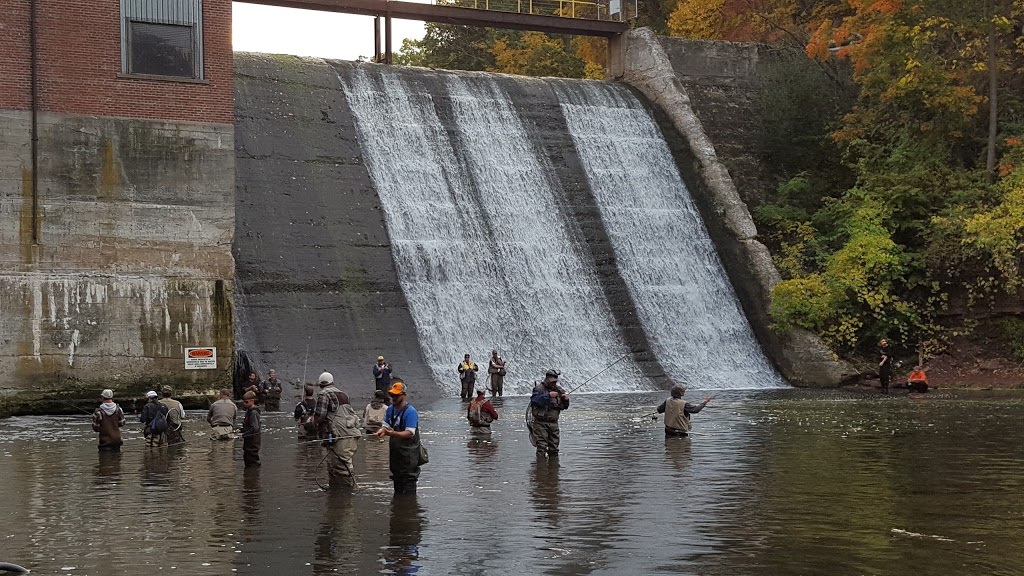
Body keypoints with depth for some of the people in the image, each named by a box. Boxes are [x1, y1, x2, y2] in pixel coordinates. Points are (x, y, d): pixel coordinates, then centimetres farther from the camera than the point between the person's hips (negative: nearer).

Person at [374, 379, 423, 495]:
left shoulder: (410, 411, -17)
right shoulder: (390, 409, 9)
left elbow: (410, 433, -23)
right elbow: (386, 426, 11)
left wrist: (394, 433, -38)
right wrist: (382, 431, -14)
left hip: (409, 454, -8)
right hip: (395, 451, 8)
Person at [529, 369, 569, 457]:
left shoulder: (559, 390, 11)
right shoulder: (539, 389, -6)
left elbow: (564, 407, 14)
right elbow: (535, 401, -24)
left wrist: (566, 399, -8)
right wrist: (548, 395, -29)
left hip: (554, 423, 5)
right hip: (540, 422, -5)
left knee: (554, 449, 8)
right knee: (541, 448, -10)